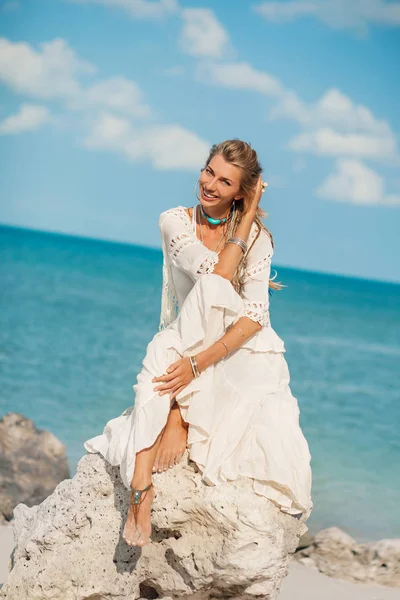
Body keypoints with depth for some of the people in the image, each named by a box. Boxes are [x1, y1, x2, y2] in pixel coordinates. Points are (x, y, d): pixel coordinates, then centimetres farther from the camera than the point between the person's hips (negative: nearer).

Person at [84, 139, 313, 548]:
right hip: (185, 340, 0)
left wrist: (198, 363, -25)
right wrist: (245, 220, -12)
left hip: (239, 348, 0)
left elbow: (253, 316, -13)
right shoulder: (175, 222, -1)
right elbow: (215, 276, -17)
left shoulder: (257, 236, -1)